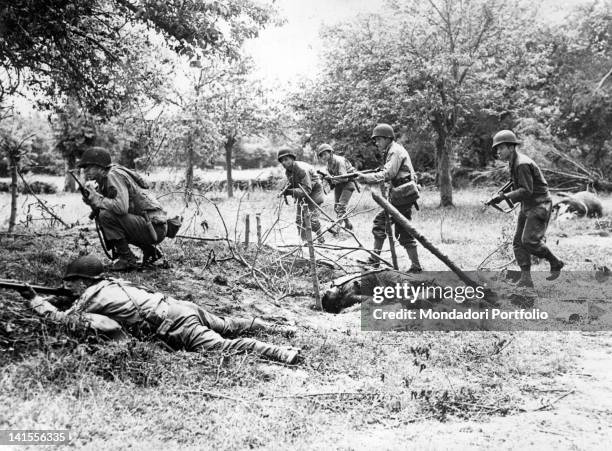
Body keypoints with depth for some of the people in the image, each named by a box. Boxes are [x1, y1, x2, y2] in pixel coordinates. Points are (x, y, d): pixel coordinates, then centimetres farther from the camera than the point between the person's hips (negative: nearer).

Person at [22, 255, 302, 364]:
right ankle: (277, 329, 22)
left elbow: (59, 318, 10)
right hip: (181, 306, 8)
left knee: (222, 345, -19)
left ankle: (282, 353, -31)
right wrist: (61, 298, 42)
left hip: (171, 326, -8)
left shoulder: (89, 298, 3)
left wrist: (35, 299, 24)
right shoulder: (110, 283, 25)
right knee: (228, 326, 22)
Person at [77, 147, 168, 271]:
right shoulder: (105, 179, 16)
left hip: (154, 227, -10)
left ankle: (127, 259, -6)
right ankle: (149, 250, 19)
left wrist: (97, 199, -14)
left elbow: (121, 207, -27)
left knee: (106, 215, -19)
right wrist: (90, 197, -4)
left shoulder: (114, 175, -13)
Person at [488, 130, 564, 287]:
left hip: (539, 206, -10)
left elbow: (526, 190, -25)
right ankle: (526, 279, 3)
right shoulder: (514, 163, 11)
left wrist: (505, 196, -28)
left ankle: (556, 263, 4)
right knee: (518, 242, 2)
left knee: (529, 240, -18)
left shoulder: (522, 164, -20)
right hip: (527, 206, 10)